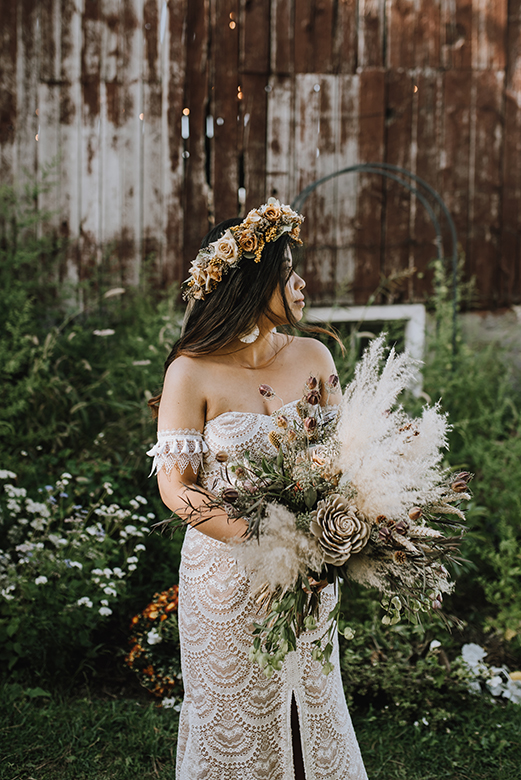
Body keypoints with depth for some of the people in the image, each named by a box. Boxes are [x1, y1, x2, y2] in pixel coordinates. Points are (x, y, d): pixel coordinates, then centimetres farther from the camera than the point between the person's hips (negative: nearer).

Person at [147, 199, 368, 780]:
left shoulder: (313, 357, 0)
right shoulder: (192, 372, -13)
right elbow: (174, 483, -14)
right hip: (227, 573, -4)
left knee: (309, 705, 17)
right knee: (233, 720, 11)